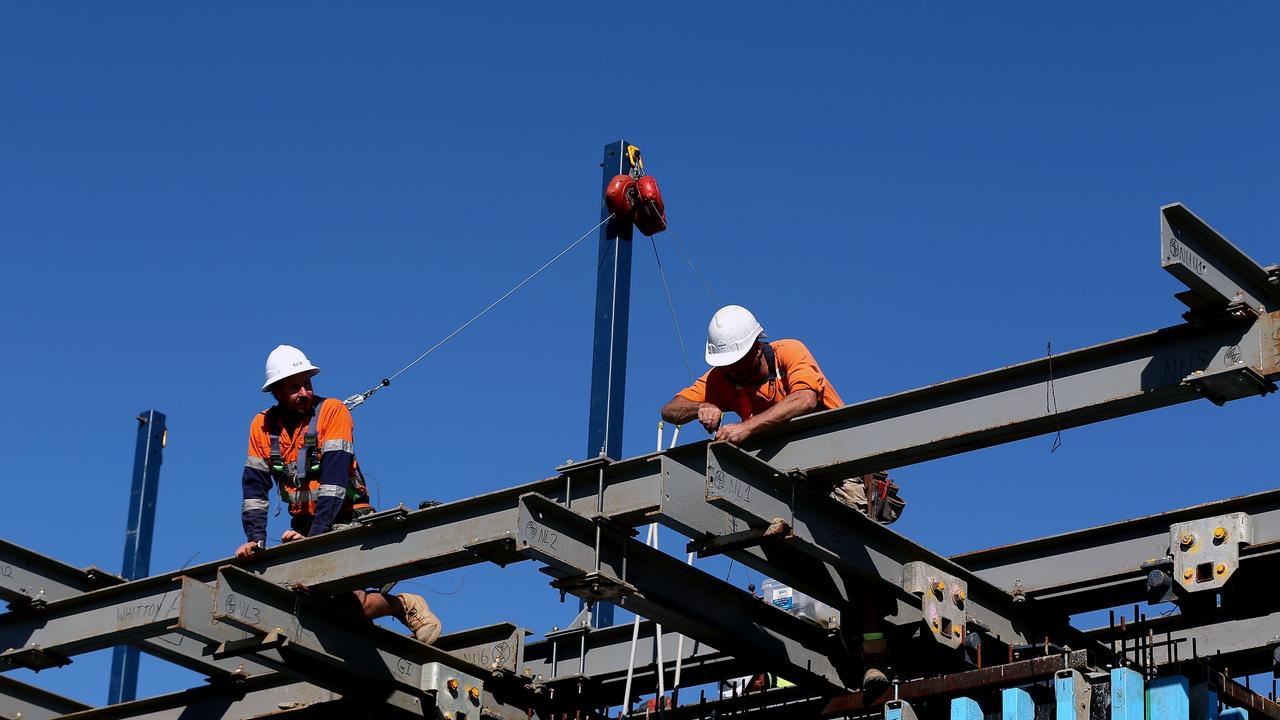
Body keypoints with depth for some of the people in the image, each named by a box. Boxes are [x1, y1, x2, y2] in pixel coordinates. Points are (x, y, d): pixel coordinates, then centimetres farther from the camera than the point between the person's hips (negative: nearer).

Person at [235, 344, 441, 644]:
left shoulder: (331, 411, -11)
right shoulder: (262, 426, 4)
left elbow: (334, 478, -21)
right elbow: (255, 490, 3)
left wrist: (316, 535, -29)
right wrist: (255, 538, -11)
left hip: (346, 521, -5)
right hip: (304, 527, 5)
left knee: (348, 601, -23)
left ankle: (407, 605, 7)